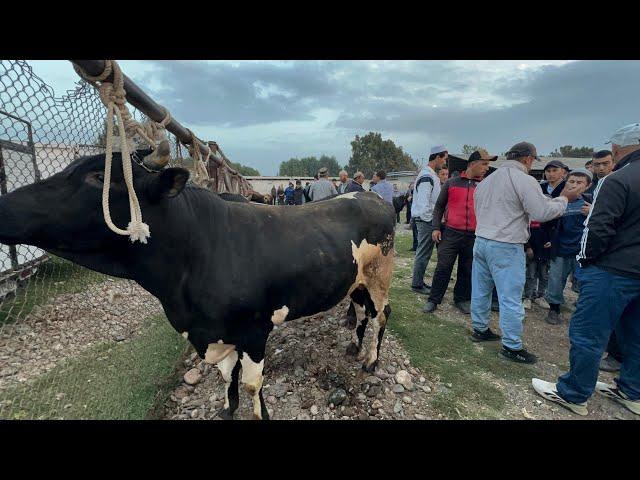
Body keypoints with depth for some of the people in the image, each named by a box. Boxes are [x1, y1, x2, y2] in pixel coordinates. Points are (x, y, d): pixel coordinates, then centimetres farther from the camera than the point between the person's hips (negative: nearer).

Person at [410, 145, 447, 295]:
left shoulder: (430, 175, 16)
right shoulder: (427, 176, -17)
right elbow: (423, 202, -21)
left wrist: (434, 219, 16)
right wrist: (428, 220, -15)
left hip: (427, 219, 10)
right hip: (425, 220, -10)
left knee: (424, 253, 15)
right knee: (423, 253, -2)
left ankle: (419, 281, 24)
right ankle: (417, 284, 7)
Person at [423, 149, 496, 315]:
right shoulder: (451, 183, 4)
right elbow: (439, 206, 9)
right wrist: (436, 228, 0)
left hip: (474, 236, 2)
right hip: (451, 233, -2)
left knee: (467, 270, 10)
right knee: (443, 268, 1)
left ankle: (462, 299, 26)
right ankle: (433, 300, 12)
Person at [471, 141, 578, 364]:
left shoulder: (487, 180, 13)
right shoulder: (524, 180, -12)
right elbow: (543, 212, -14)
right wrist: (564, 199, 1)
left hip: (481, 240, 8)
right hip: (506, 247, -8)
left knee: (481, 289, 16)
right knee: (510, 297, 1)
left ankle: (479, 329, 30)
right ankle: (511, 346, 10)